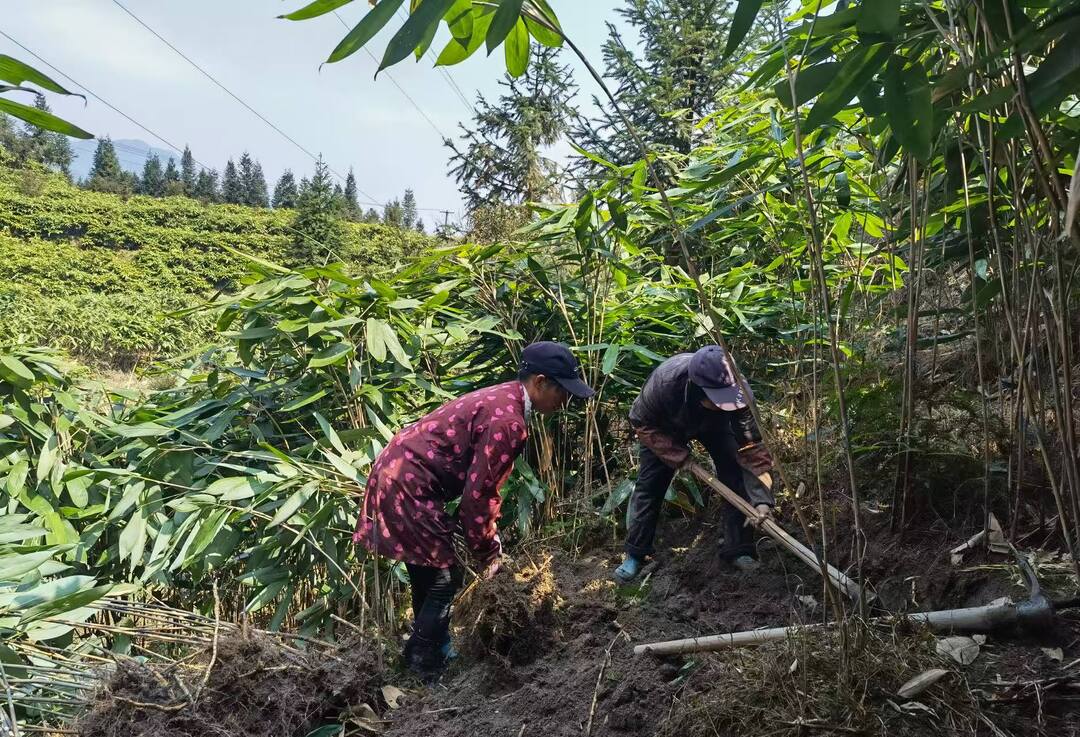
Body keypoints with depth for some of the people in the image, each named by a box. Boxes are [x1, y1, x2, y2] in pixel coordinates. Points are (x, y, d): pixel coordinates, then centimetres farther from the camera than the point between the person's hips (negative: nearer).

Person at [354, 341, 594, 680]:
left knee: (428, 573, 22)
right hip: (408, 486, -10)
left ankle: (426, 650, 37)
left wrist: (489, 539, 21)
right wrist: (485, 551, -5)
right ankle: (425, 665, 16)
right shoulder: (507, 420, -22)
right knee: (446, 575, 1)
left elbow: (483, 480, 19)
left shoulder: (502, 399, 11)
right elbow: (476, 493, -19)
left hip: (399, 473, 10)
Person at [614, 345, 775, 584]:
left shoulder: (736, 389, -40)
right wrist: (679, 457, -26)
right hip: (664, 427, -1)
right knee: (649, 485, -4)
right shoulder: (664, 381, -44)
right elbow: (642, 422, -24)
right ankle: (635, 554, 12)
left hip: (713, 425, 1)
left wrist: (761, 498, -42)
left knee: (734, 477, -14)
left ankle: (738, 550, 1)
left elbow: (752, 446, -34)